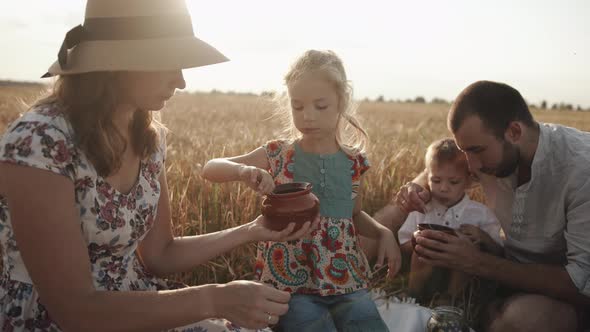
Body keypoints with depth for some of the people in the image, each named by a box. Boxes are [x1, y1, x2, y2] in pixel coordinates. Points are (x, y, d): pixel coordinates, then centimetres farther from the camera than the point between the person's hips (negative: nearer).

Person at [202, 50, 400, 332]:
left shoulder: (354, 161, 3)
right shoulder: (277, 155, -4)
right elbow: (209, 169, -5)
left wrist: (383, 233, 0)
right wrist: (243, 171, -26)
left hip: (347, 281, 3)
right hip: (290, 283, -2)